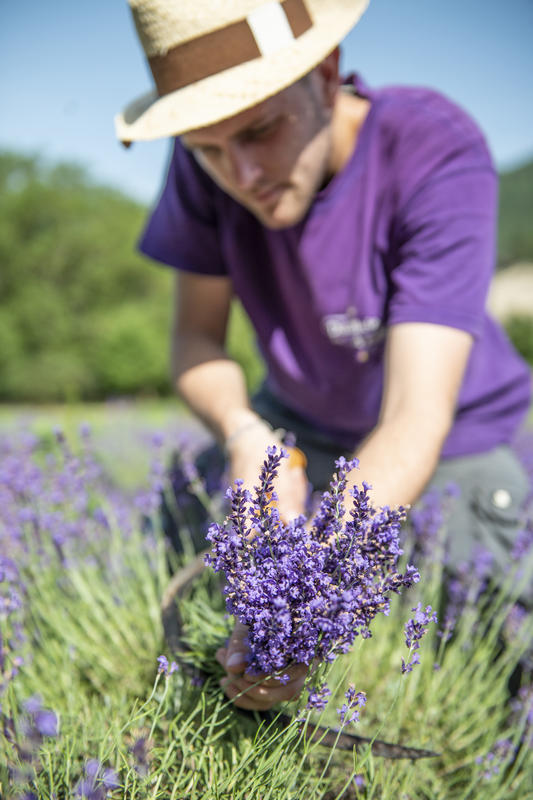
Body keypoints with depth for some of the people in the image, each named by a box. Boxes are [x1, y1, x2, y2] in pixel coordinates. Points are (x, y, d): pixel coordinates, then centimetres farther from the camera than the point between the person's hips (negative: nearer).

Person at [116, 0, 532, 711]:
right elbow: (196, 338, -10)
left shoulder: (439, 153, -33)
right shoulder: (205, 162, -20)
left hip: (451, 442, -3)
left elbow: (416, 423, -39)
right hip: (299, 422, 4)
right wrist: (242, 433, -32)